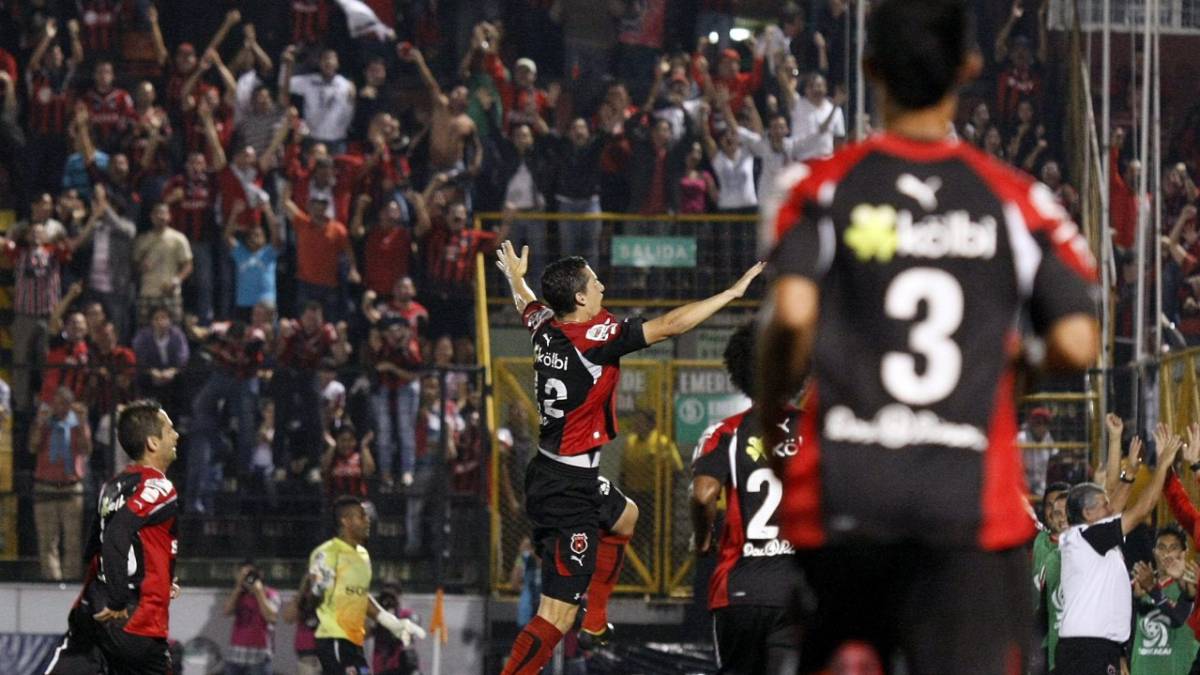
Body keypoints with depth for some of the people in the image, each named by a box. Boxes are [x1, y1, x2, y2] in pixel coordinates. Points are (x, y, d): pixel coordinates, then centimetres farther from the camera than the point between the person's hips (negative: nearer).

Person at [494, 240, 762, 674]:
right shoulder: (596, 337, -22)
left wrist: (515, 275, 48)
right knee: (556, 619, -10)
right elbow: (669, 326, -22)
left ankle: (596, 623, 43)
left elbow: (525, 301, 25)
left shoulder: (546, 327, 1)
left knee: (625, 517, 38)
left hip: (549, 472, 10)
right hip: (569, 491, -10)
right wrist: (734, 292, -14)